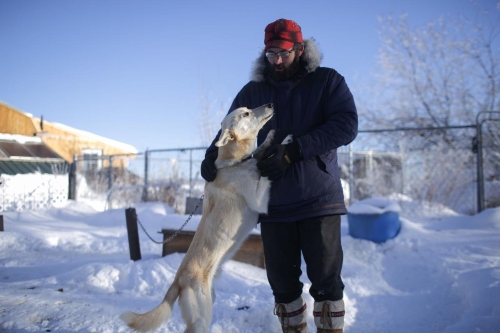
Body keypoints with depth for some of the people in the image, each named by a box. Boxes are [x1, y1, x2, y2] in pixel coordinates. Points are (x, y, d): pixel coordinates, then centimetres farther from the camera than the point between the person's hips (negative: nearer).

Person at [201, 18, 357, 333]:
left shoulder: (327, 81, 0)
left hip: (319, 199, -3)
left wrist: (293, 150, -20)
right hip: (274, 204, 3)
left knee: (325, 279, 1)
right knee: (282, 282, 10)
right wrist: (212, 156, -12)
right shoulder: (253, 91, 9)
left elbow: (347, 125, -12)